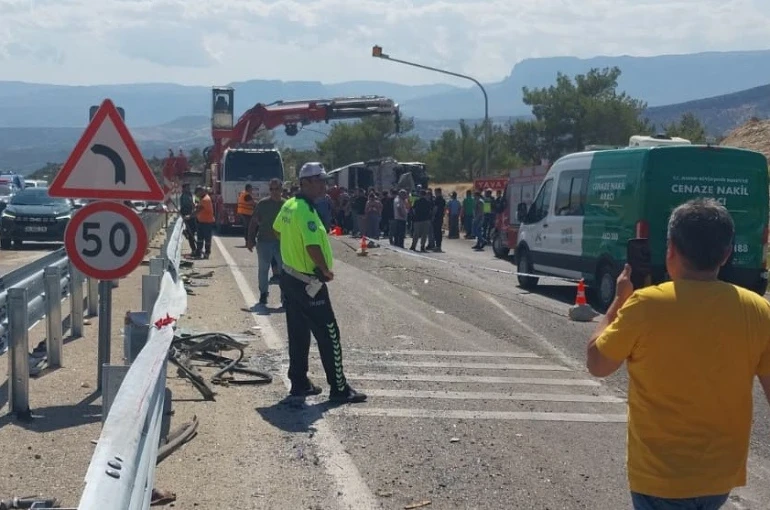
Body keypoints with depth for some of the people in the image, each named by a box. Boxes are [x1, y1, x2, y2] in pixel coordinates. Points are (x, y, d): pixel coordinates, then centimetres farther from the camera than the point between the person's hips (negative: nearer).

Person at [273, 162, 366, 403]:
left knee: (298, 334, 16)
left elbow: (278, 230, 24)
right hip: (309, 284, -9)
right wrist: (326, 271, -18)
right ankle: (339, 389, 4)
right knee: (328, 336, -1)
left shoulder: (289, 205, 6)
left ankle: (299, 383, 23)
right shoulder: (306, 211, -23)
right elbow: (313, 246, -33)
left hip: (290, 277, 9)